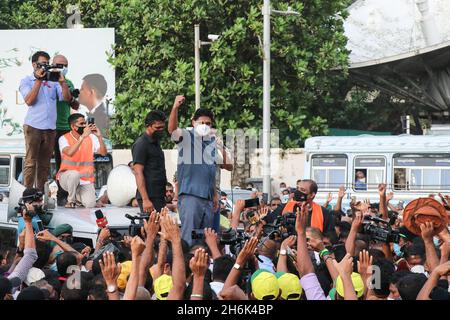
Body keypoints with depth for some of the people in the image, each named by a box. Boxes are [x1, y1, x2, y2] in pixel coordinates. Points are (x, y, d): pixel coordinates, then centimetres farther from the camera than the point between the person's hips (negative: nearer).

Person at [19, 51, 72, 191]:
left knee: (45, 163, 5)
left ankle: (41, 192, 9)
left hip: (50, 128, 4)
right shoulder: (26, 81, 7)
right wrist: (38, 80, -10)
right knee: (31, 161, -7)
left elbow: (67, 98, 7)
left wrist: (62, 82, -8)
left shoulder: (53, 82, 15)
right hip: (33, 126, -4)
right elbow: (29, 100, -8)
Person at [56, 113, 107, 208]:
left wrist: (99, 136, -19)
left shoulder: (91, 138, 3)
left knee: (90, 204, -20)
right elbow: (70, 153, -28)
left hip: (86, 180, 3)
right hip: (67, 178, -3)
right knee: (74, 174, -39)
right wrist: (83, 136, -32)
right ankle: (71, 201, -11)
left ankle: (78, 194, 18)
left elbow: (103, 153, -5)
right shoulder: (64, 139, -8)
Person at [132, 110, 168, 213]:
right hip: (150, 197, -9)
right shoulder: (141, 144, -9)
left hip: (159, 197, 9)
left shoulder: (155, 143, 19)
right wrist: (145, 200, -22)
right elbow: (138, 173, -16)